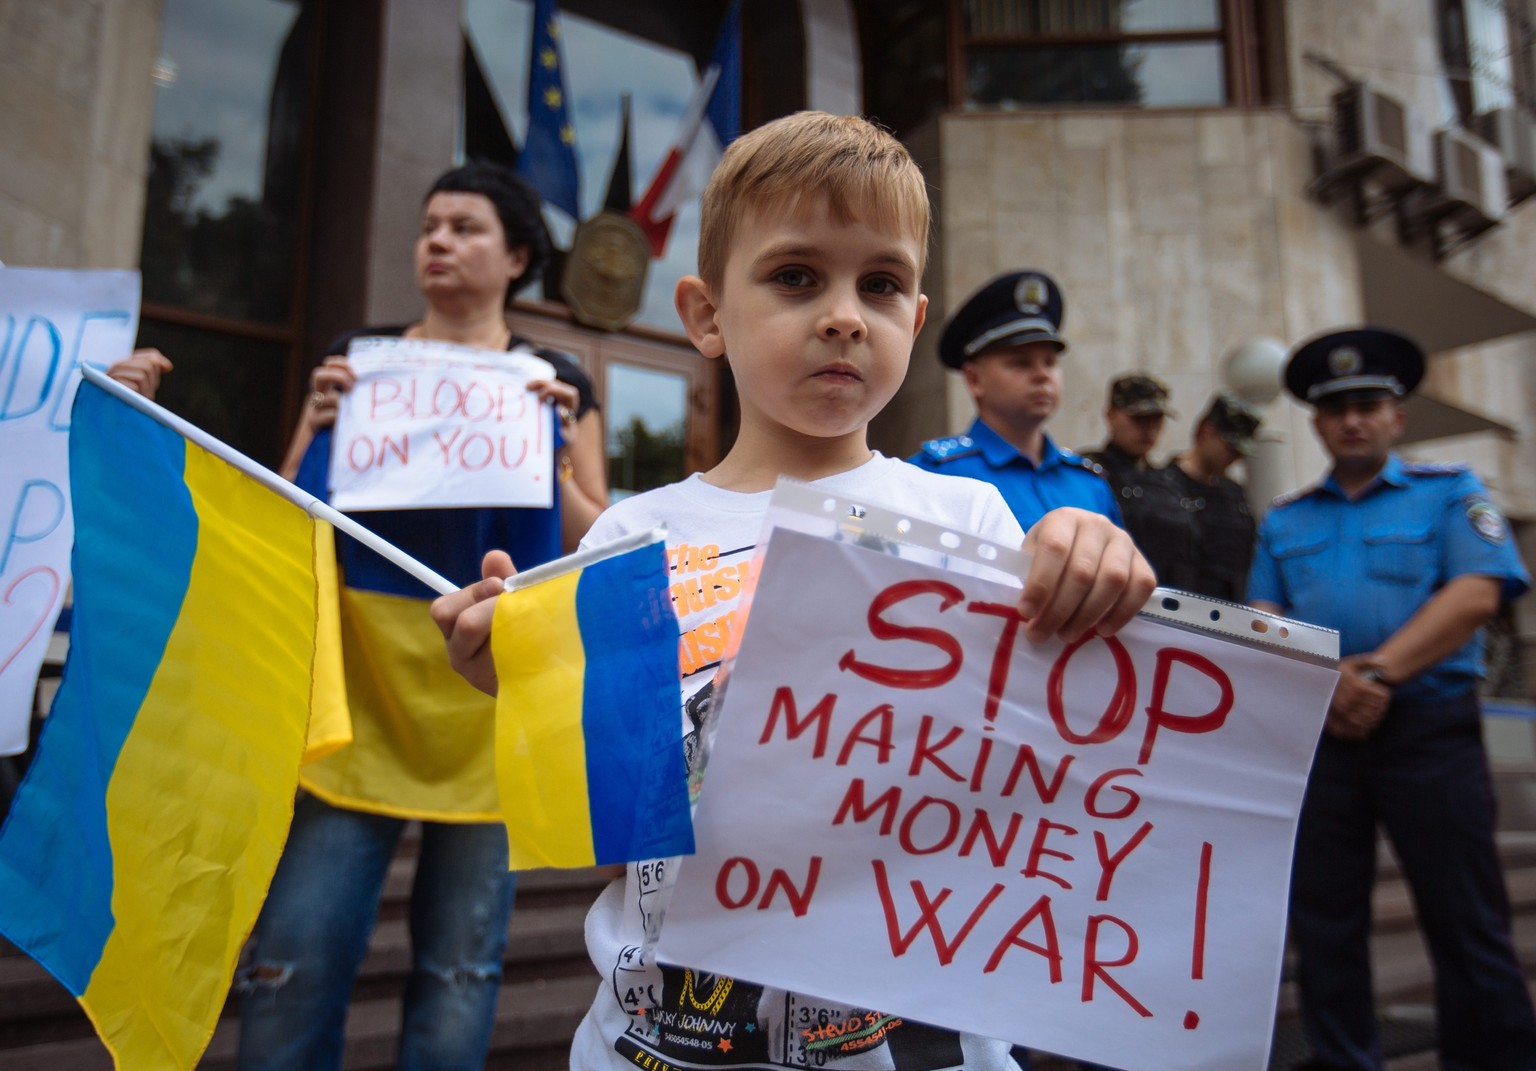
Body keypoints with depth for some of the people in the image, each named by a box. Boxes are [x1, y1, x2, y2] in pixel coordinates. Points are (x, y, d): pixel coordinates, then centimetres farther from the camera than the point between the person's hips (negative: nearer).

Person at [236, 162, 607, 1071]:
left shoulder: (555, 384, 7)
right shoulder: (356, 357, 12)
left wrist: (554, 457, -11)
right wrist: (321, 426, -5)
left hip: (487, 694, -1)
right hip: (357, 685, 1)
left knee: (460, 964, 8)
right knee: (295, 956, 0)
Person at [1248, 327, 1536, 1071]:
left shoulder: (1448, 492, 5)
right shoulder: (1285, 519, 14)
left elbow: (1475, 593, -9)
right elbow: (1264, 622, 7)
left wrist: (1377, 672, -17)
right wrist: (1323, 685, -11)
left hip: (1429, 727, -3)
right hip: (1316, 732, 3)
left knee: (1465, 923, 1)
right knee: (1324, 921, 9)